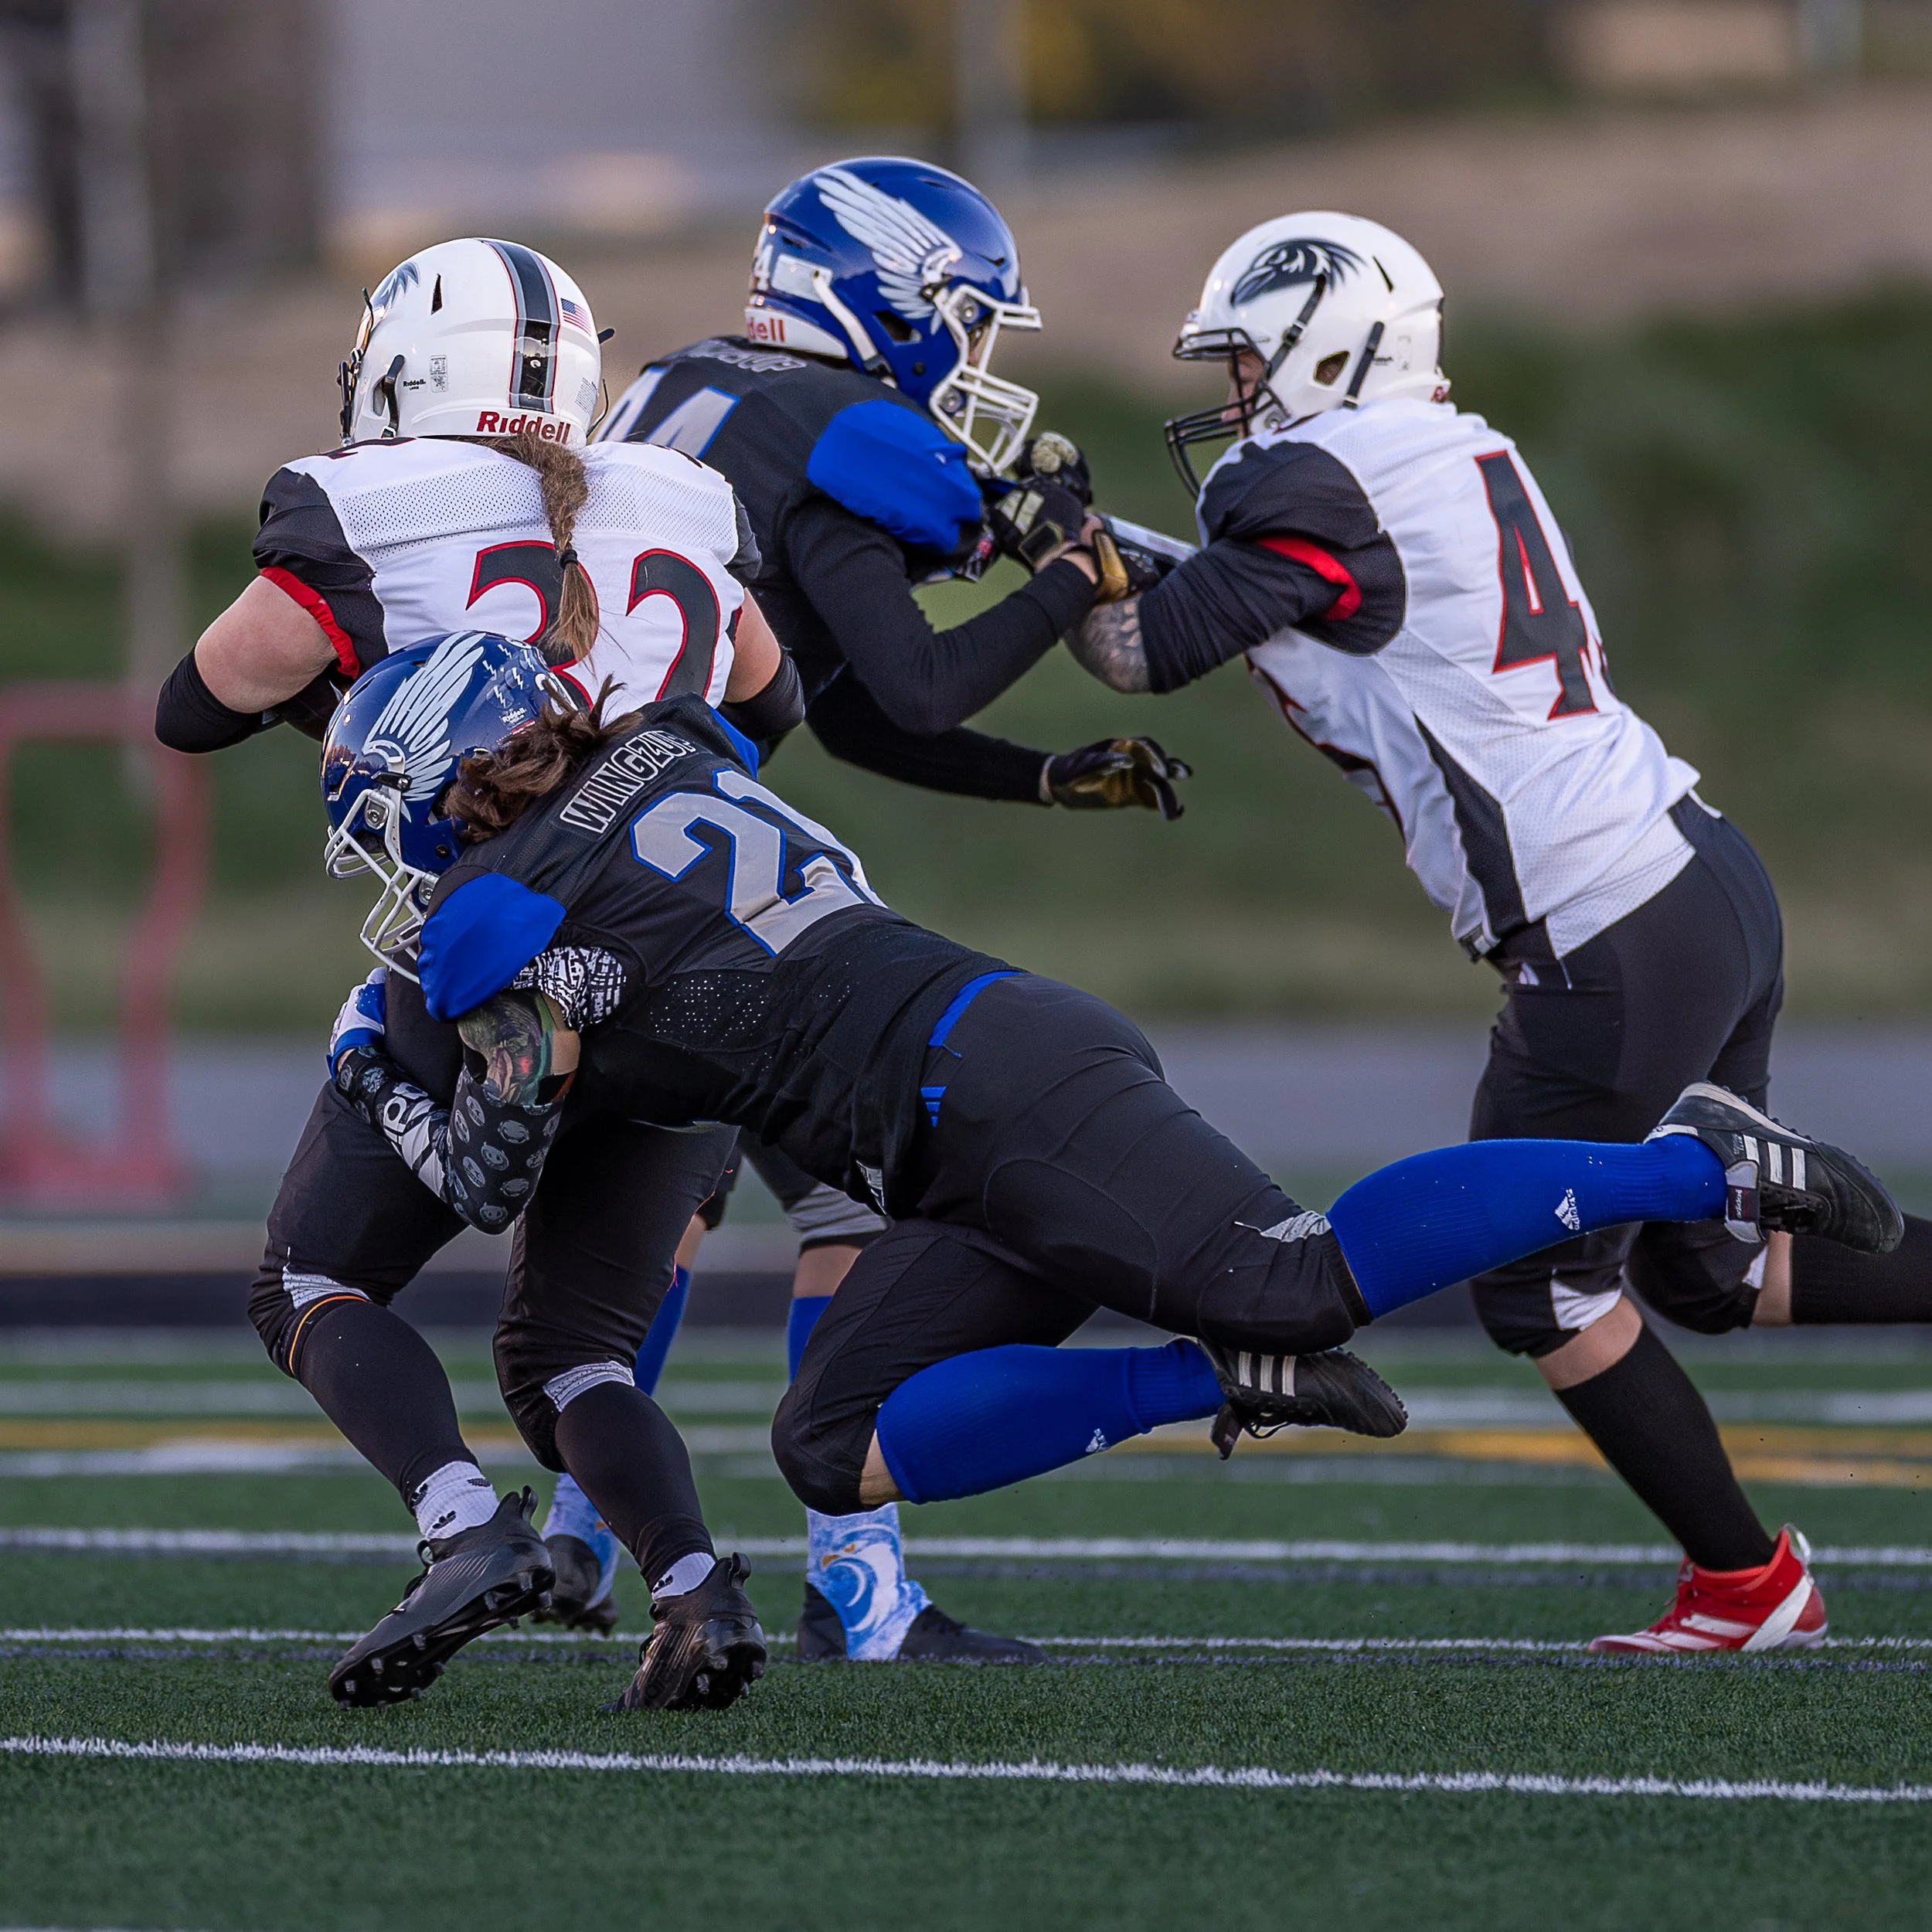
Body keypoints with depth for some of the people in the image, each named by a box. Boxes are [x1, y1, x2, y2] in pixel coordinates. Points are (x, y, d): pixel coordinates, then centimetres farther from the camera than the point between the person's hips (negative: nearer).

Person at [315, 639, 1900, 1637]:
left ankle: (1694, 1167, -19)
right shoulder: (667, 751, 22)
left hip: (979, 1086, -9)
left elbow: (491, 1180, 7)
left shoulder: (500, 913, 1)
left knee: (1292, 1283, -22)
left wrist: (384, 1092, 26)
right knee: (835, 1449, 5)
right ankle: (1221, 1376, -7)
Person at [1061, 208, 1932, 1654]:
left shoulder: (1324, 480, -11)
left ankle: (1745, 1582, 16)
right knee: (1706, 1272, 20)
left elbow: (1150, 652, -3)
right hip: (1712, 879, 9)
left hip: (1619, 948, -9)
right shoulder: (1464, 456, 15)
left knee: (1541, 1289, 8)